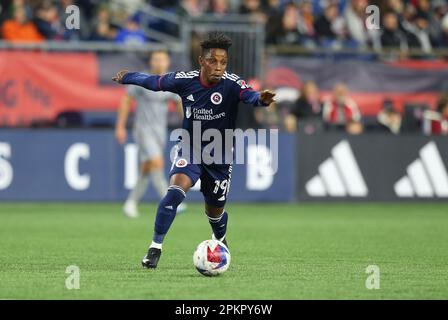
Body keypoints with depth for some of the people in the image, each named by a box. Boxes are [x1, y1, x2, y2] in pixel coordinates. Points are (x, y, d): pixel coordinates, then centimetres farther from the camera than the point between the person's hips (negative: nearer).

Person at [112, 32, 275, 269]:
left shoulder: (231, 84, -21)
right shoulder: (184, 80, -13)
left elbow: (248, 95, -42)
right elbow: (153, 82, 4)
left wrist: (261, 99, -65)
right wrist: (126, 77, 19)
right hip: (189, 149, 0)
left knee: (215, 211, 14)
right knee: (175, 191, -26)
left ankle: (220, 240, 49)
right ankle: (155, 247, -16)